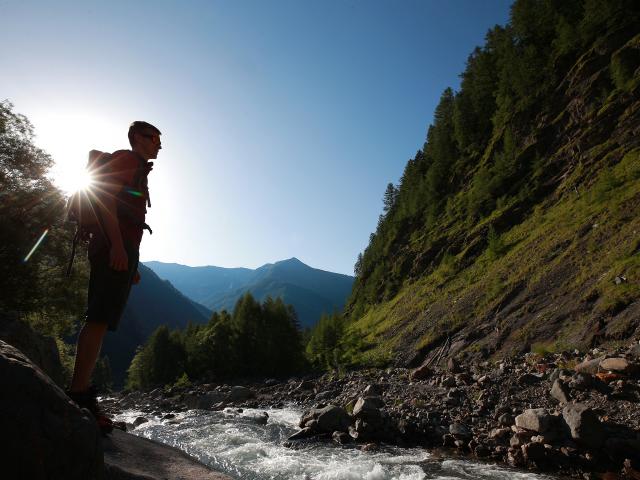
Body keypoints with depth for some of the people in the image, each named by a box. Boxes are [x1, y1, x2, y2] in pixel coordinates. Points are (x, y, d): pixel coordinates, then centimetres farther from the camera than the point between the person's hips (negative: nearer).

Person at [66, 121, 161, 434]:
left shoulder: (136, 171, 31)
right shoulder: (127, 158, 4)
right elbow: (104, 196, -13)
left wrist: (131, 264, 23)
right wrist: (118, 245, -24)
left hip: (119, 250, 10)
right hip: (117, 247, -10)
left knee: (99, 320, 4)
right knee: (100, 319, -16)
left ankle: (80, 394, 6)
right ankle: (80, 395, -16)